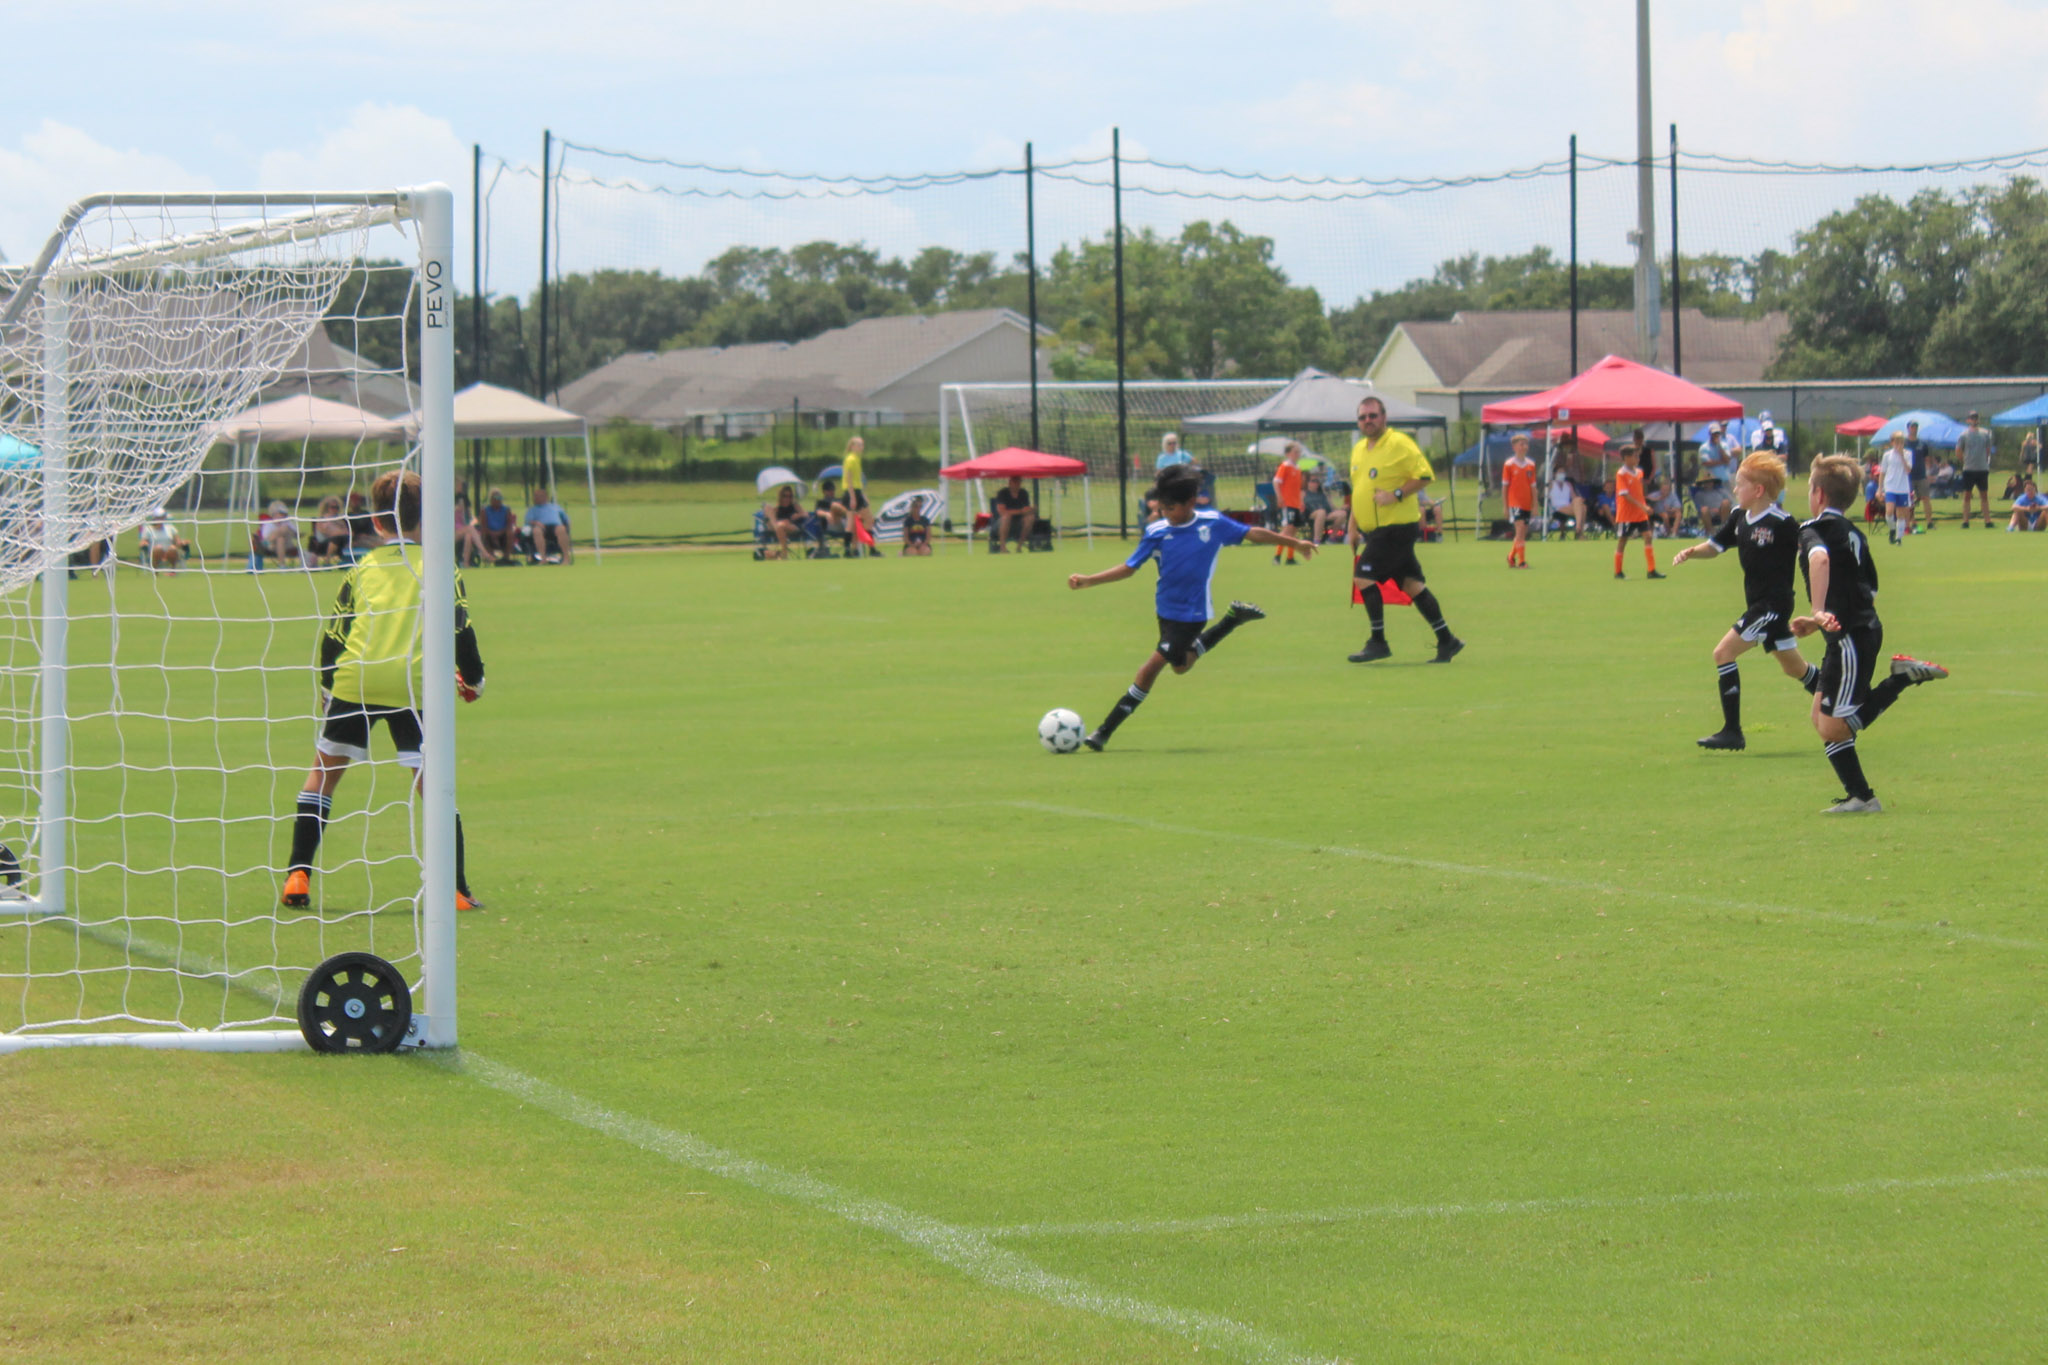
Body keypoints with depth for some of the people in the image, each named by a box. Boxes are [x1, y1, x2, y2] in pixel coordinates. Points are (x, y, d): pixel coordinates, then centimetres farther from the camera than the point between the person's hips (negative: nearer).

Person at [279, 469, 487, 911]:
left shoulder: (362, 569, 15)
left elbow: (332, 637, 16)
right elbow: (460, 629, 6)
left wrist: (326, 688, 30)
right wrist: (472, 679, 20)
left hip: (352, 681, 1)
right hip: (414, 687, -1)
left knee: (323, 771, 15)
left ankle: (297, 878, 9)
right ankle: (455, 891, -4)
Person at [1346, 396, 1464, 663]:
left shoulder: (1399, 443, -10)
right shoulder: (1359, 449, 15)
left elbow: (1425, 476, -15)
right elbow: (1358, 491, 24)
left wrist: (1396, 495, -22)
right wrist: (1353, 528, 21)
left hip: (1396, 528, -8)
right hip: (1375, 530, 8)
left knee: (1364, 576, -13)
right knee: (1411, 583, 9)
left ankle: (1378, 642, -7)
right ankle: (1446, 640, 13)